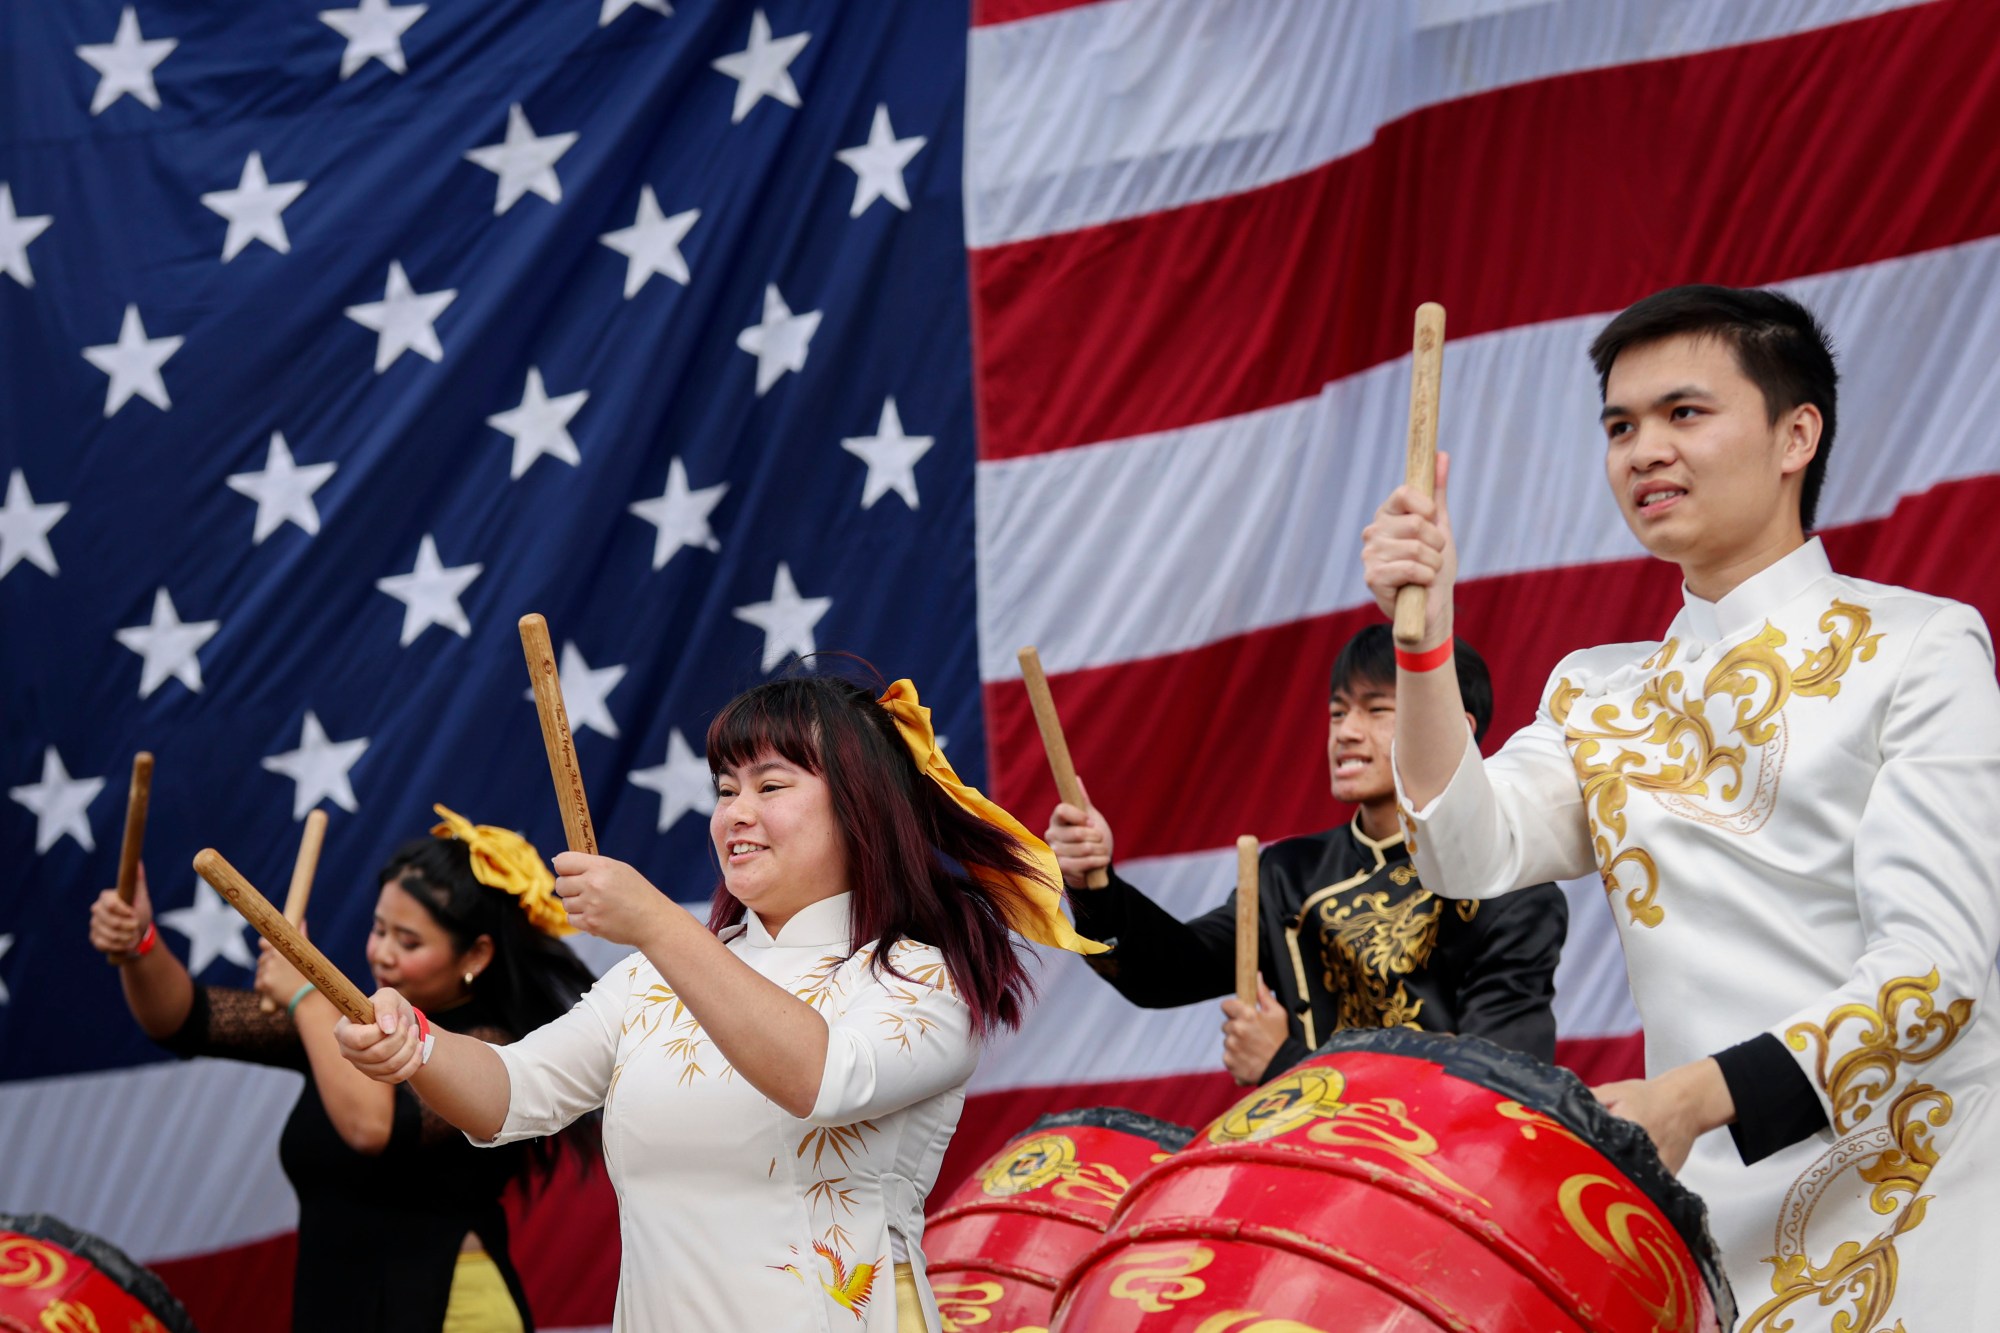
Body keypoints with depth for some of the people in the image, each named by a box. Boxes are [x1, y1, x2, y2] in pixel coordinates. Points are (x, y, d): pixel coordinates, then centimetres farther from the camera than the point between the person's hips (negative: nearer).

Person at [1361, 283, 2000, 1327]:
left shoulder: (1916, 648, -3)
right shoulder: (1598, 694, 15)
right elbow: (1476, 857, -2)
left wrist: (1698, 1096, -25)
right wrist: (1424, 639, -15)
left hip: (1912, 1224, -4)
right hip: (1706, 1219, 4)